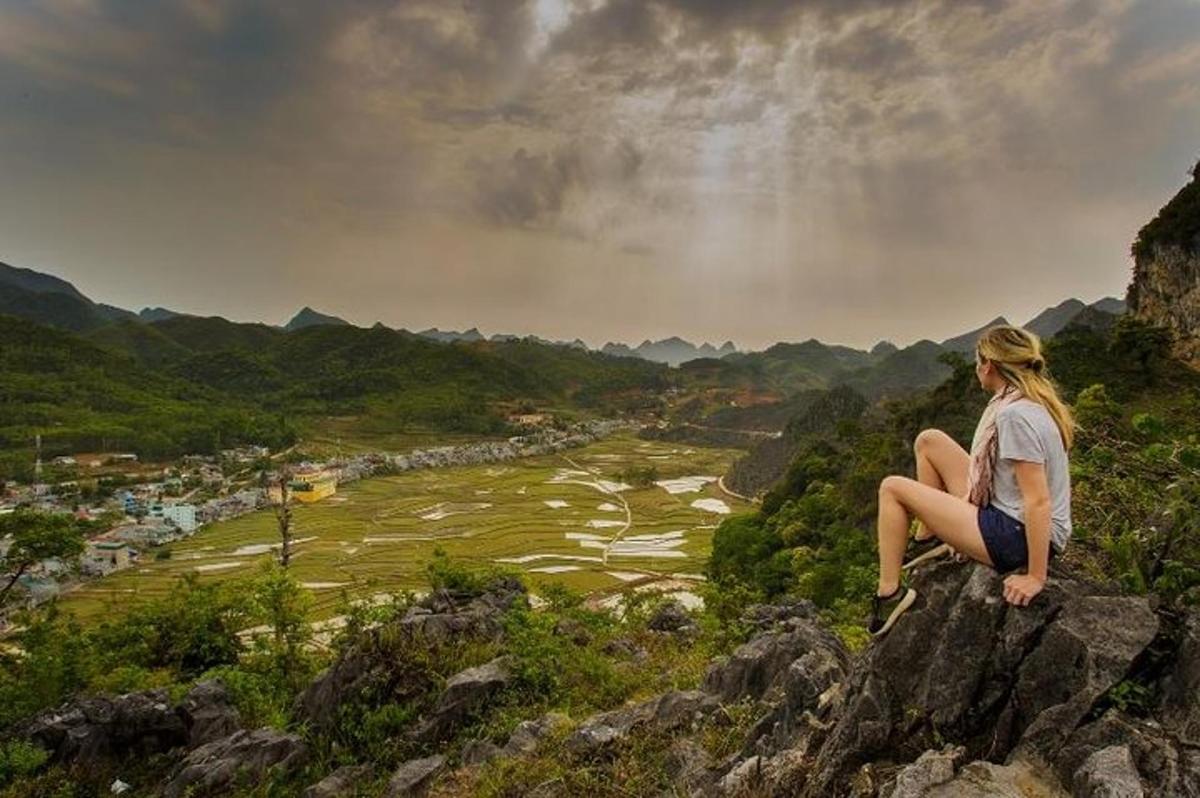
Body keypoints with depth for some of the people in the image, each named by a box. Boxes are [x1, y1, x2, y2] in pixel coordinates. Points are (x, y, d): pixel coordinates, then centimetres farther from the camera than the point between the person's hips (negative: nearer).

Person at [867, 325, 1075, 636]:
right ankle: (927, 540, 17)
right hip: (1007, 513, 9)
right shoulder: (1033, 402, 6)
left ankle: (889, 595, 1)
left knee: (892, 488, -7)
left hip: (1017, 538, -9)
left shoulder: (1014, 415, -24)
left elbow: (1039, 502, -26)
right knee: (929, 440, 10)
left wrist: (1035, 577, -21)